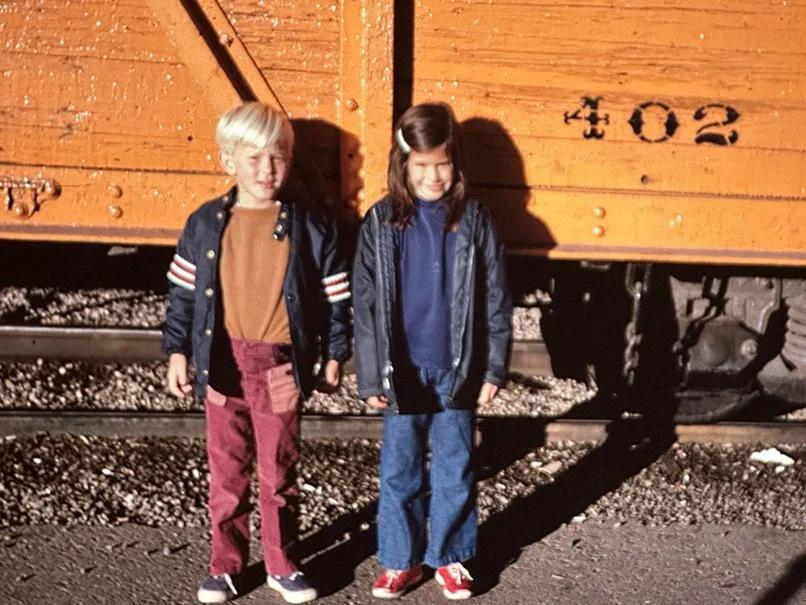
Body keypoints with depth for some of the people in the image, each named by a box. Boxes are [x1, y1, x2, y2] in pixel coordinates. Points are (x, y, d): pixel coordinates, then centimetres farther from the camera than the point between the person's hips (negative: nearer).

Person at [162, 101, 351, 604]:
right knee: (227, 470, 12)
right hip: (223, 361, 1)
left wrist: (335, 353, 2)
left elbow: (335, 294, 2)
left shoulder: (309, 224, -4)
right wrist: (178, 351, 5)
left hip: (282, 364, -1)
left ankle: (281, 564, 26)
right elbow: (184, 292, 7)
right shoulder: (206, 224, 0)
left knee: (279, 471, 10)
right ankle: (226, 564, 26)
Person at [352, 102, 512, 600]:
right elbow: (365, 303, -2)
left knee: (455, 468, 11)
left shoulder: (474, 220, -2)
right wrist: (371, 375, -4)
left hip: (457, 368, 0)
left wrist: (494, 369, -2)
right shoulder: (382, 222, -3)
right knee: (400, 469, 10)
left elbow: (496, 300, 1)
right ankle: (401, 558, 27)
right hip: (402, 368, 0)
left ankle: (449, 557, 27)